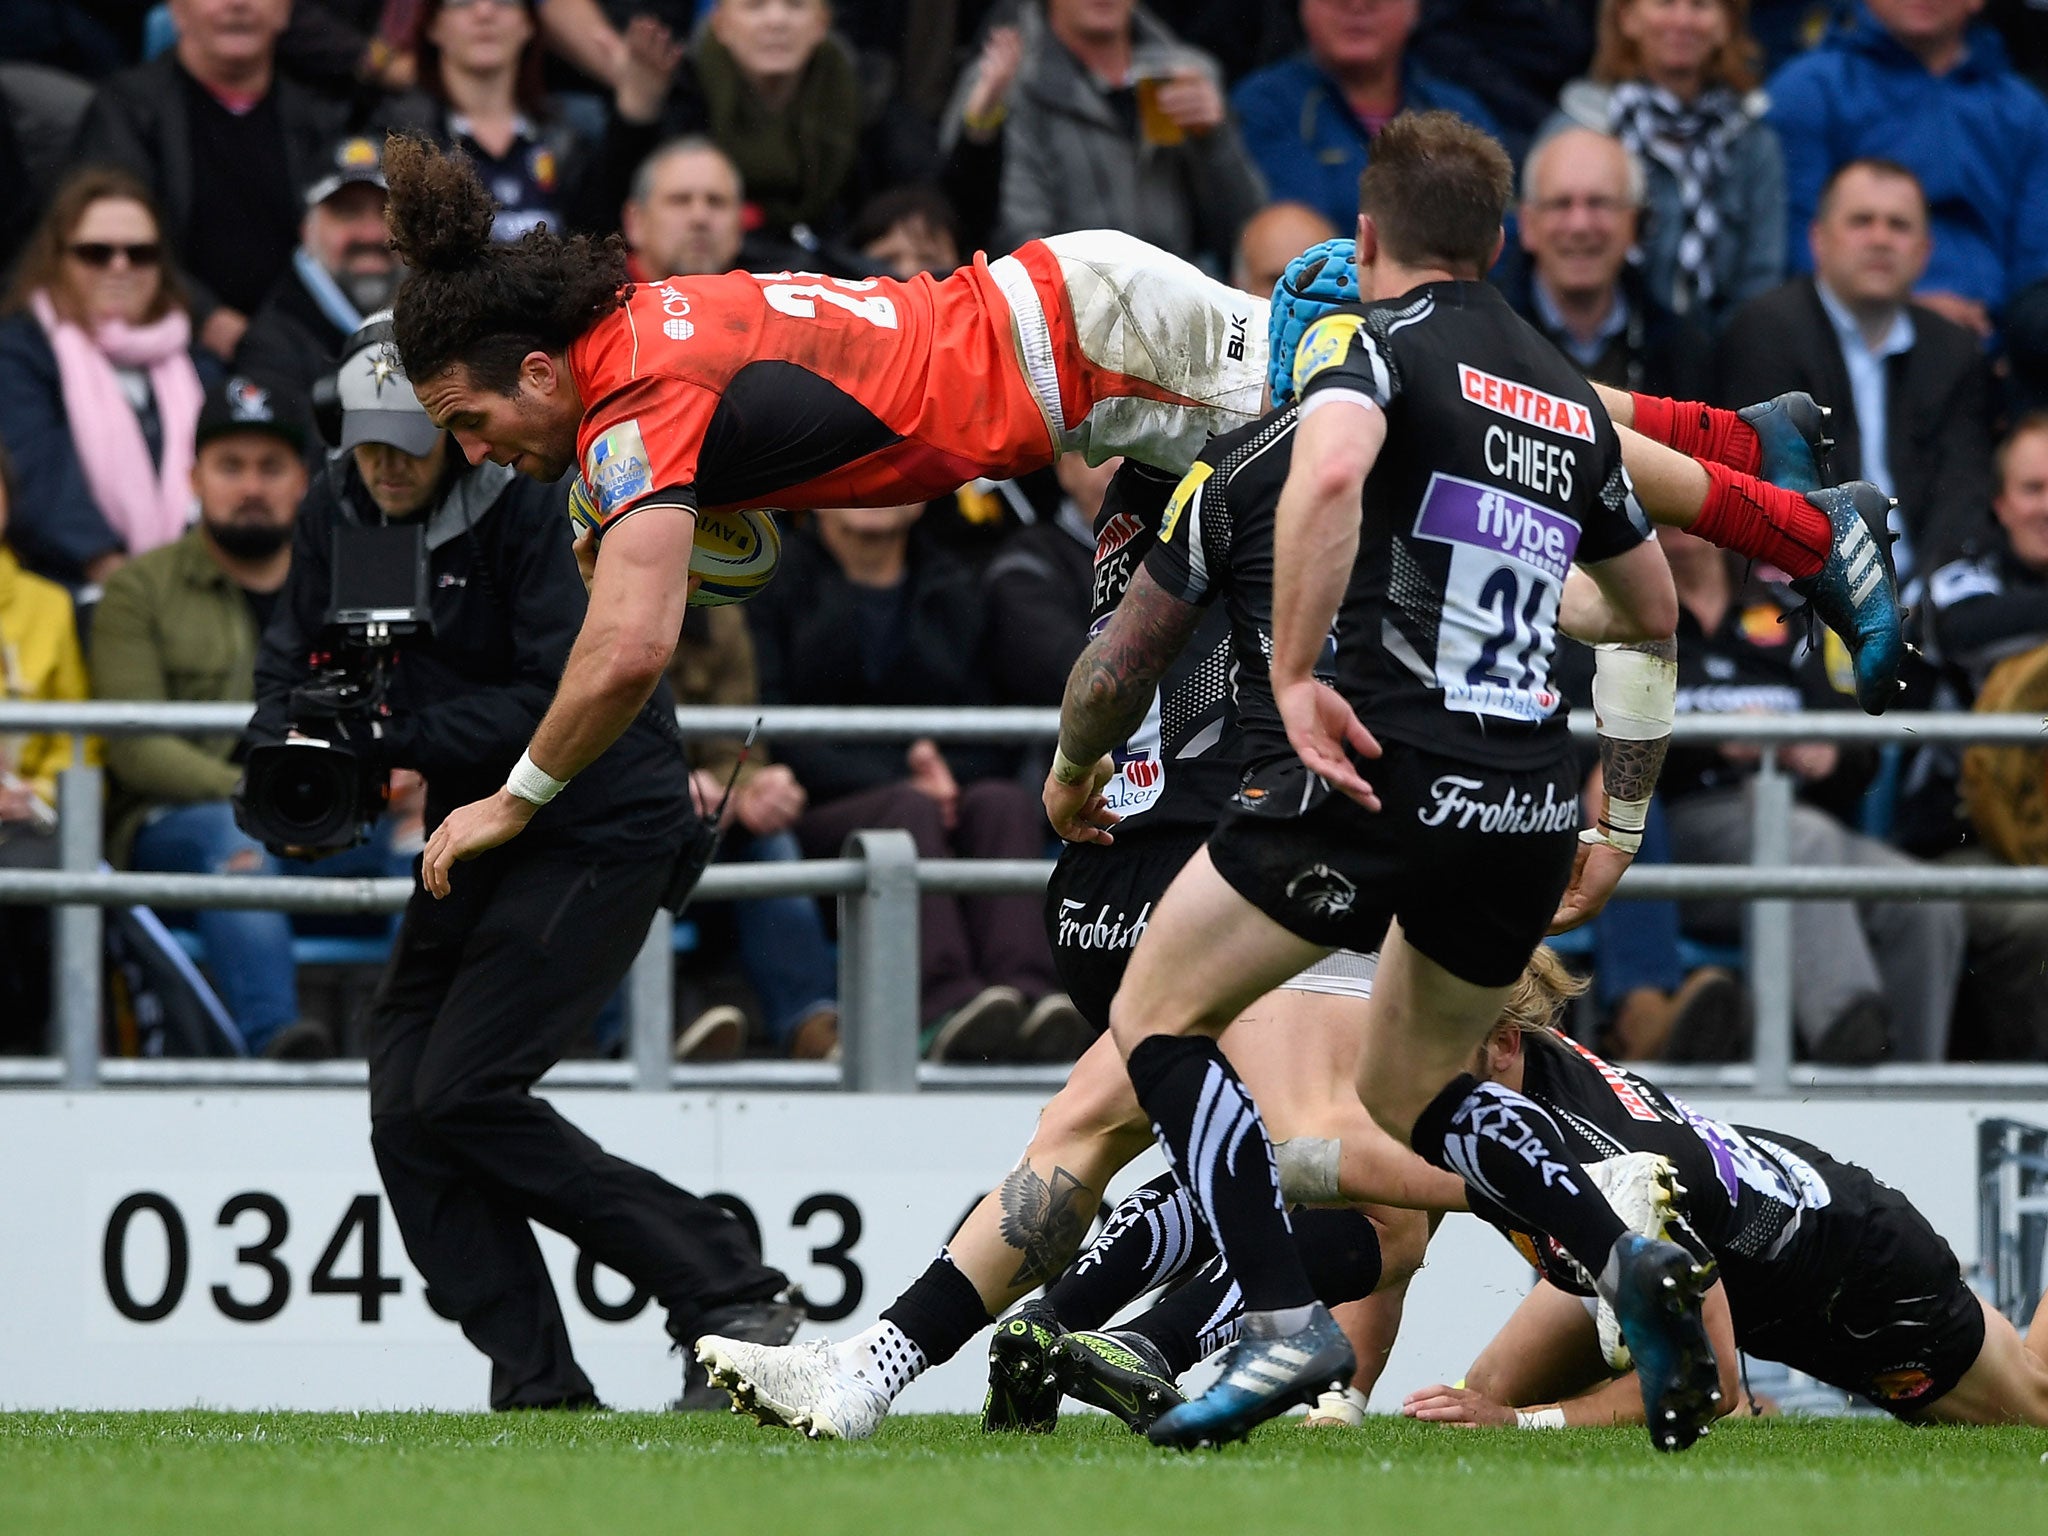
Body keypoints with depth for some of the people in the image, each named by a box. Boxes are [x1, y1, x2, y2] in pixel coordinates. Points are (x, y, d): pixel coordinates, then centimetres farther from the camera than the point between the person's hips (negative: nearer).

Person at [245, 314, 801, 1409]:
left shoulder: (536, 508, -20)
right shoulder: (339, 511, 1)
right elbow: (293, 654, 10)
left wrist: (399, 739, -29)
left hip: (602, 824, -8)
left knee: (459, 1095, -16)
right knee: (404, 1104, -1)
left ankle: (732, 1295, -11)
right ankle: (540, 1390, 2)